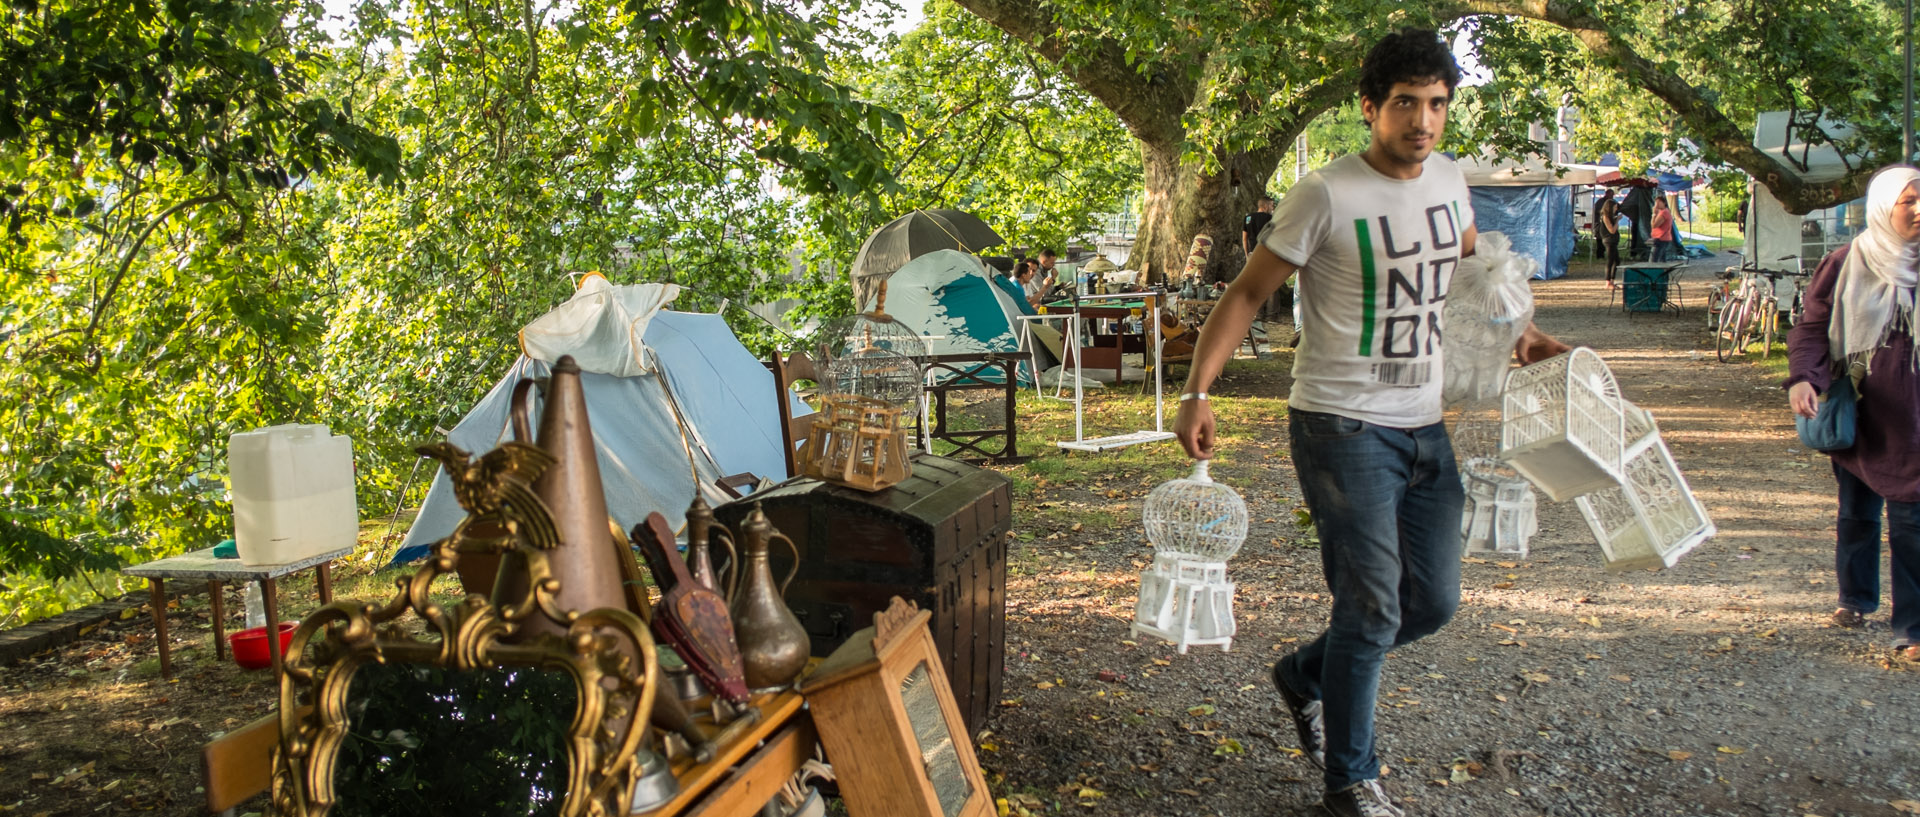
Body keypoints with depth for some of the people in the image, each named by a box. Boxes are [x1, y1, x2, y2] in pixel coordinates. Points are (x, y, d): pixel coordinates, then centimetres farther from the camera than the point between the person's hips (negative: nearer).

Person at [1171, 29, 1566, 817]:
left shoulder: (1448, 180, 6)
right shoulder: (1326, 195, -14)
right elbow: (1247, 292, -12)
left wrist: (1519, 334, 16)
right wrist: (1197, 391, -22)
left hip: (1425, 428, 7)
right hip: (1344, 428, -7)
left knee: (1433, 600, 12)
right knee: (1373, 609, -6)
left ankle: (1305, 676, 35)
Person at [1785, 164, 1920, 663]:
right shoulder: (1846, 265, -3)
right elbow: (1813, 326, -6)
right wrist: (1802, 378, -22)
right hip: (1857, 411, 0)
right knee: (1856, 513, 14)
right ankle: (1856, 599, 33)